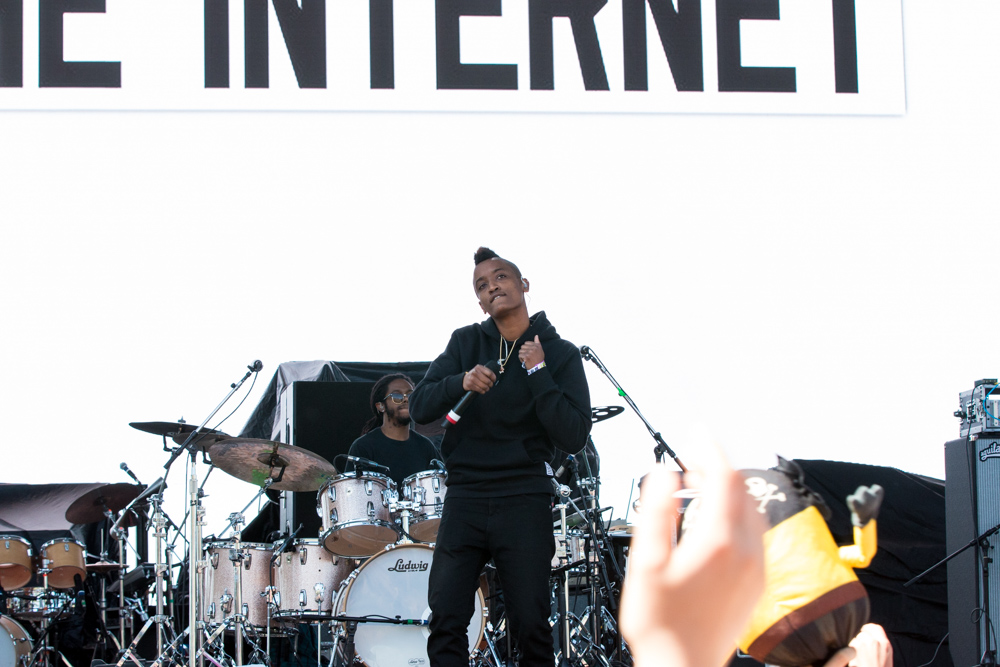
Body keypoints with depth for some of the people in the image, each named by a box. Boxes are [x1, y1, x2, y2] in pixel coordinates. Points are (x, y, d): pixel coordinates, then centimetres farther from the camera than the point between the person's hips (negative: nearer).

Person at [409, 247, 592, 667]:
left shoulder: (561, 354, 2)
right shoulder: (465, 343, 10)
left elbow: (574, 438, -8)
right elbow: (419, 407, 2)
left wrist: (537, 373, -14)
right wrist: (461, 382, -16)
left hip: (525, 501, -2)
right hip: (465, 496, 2)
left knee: (531, 626, -3)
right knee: (446, 619, -6)